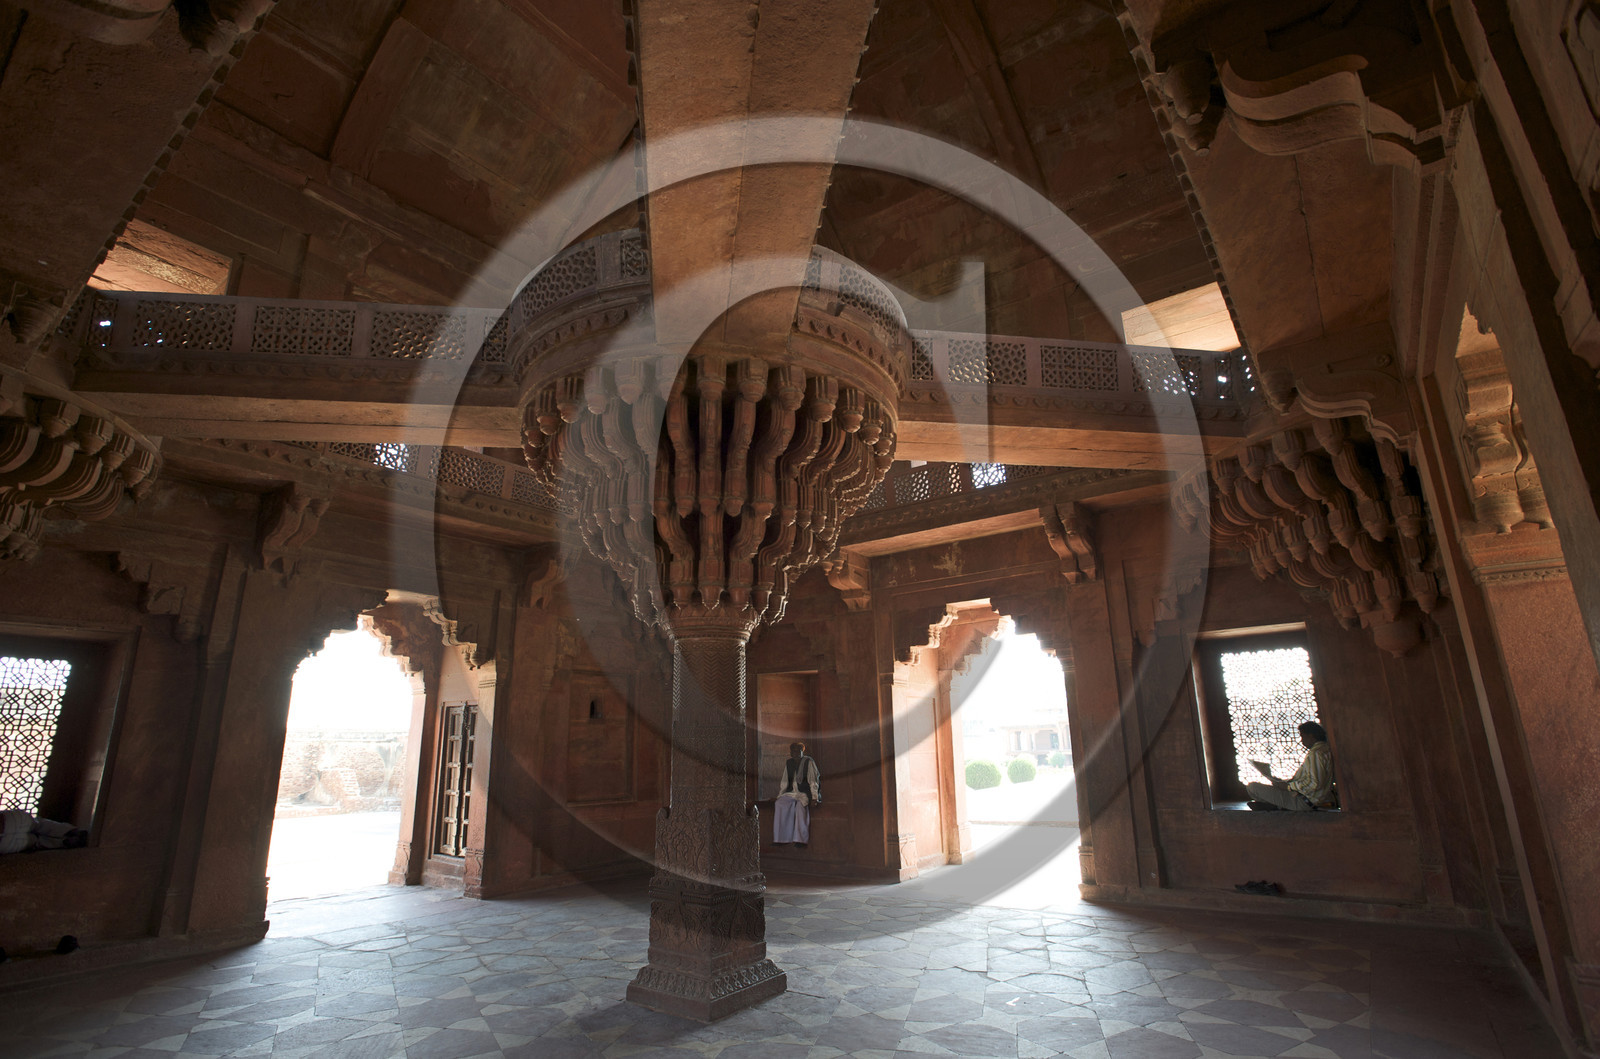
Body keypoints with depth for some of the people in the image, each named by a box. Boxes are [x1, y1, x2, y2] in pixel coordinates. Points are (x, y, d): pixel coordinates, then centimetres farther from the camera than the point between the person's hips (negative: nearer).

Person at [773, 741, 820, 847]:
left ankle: (801, 840, -33)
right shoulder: (788, 763, 11)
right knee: (779, 804, -23)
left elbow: (813, 781, -8)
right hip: (791, 793, 5)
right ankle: (781, 839, -20)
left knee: (801, 806, -36)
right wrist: (780, 796, 6)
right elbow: (784, 782, 16)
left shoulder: (809, 762, -4)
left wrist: (814, 798, -18)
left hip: (805, 794, -5)